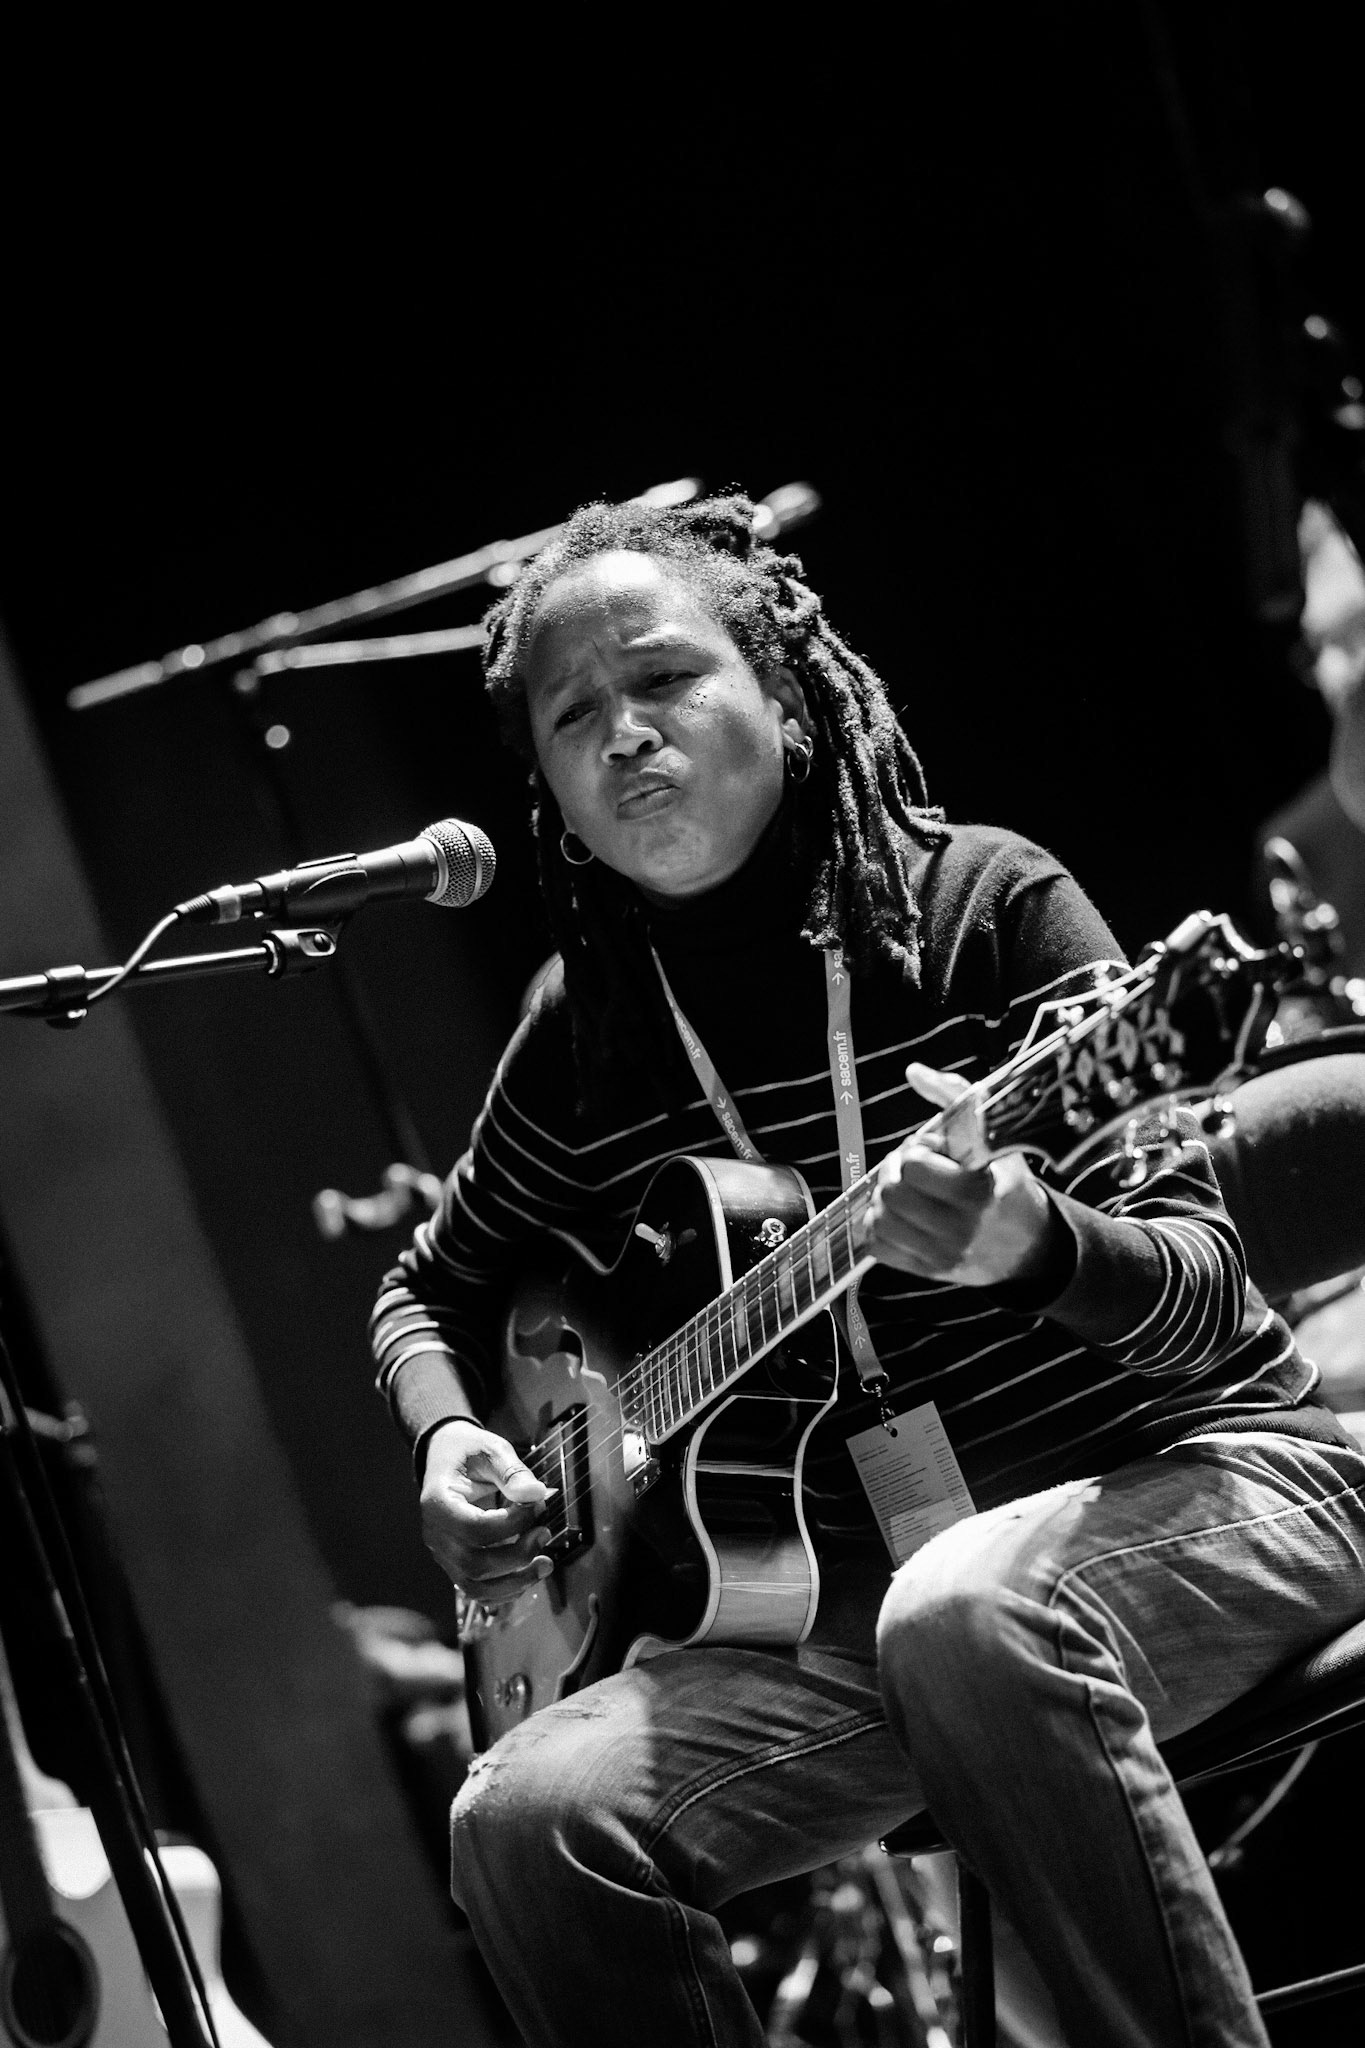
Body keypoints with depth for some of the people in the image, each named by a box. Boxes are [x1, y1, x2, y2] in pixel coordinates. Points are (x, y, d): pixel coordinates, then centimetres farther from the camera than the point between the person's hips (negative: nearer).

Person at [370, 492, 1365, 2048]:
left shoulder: (988, 906, -7)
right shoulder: (588, 1037, 5)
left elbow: (1206, 1290, -11)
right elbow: (435, 1287, 23)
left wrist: (1032, 1246, -34)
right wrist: (449, 1442, 0)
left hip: (1187, 1473, -4)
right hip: (861, 1574, 4)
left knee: (969, 1614, -39)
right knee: (529, 1820, -20)